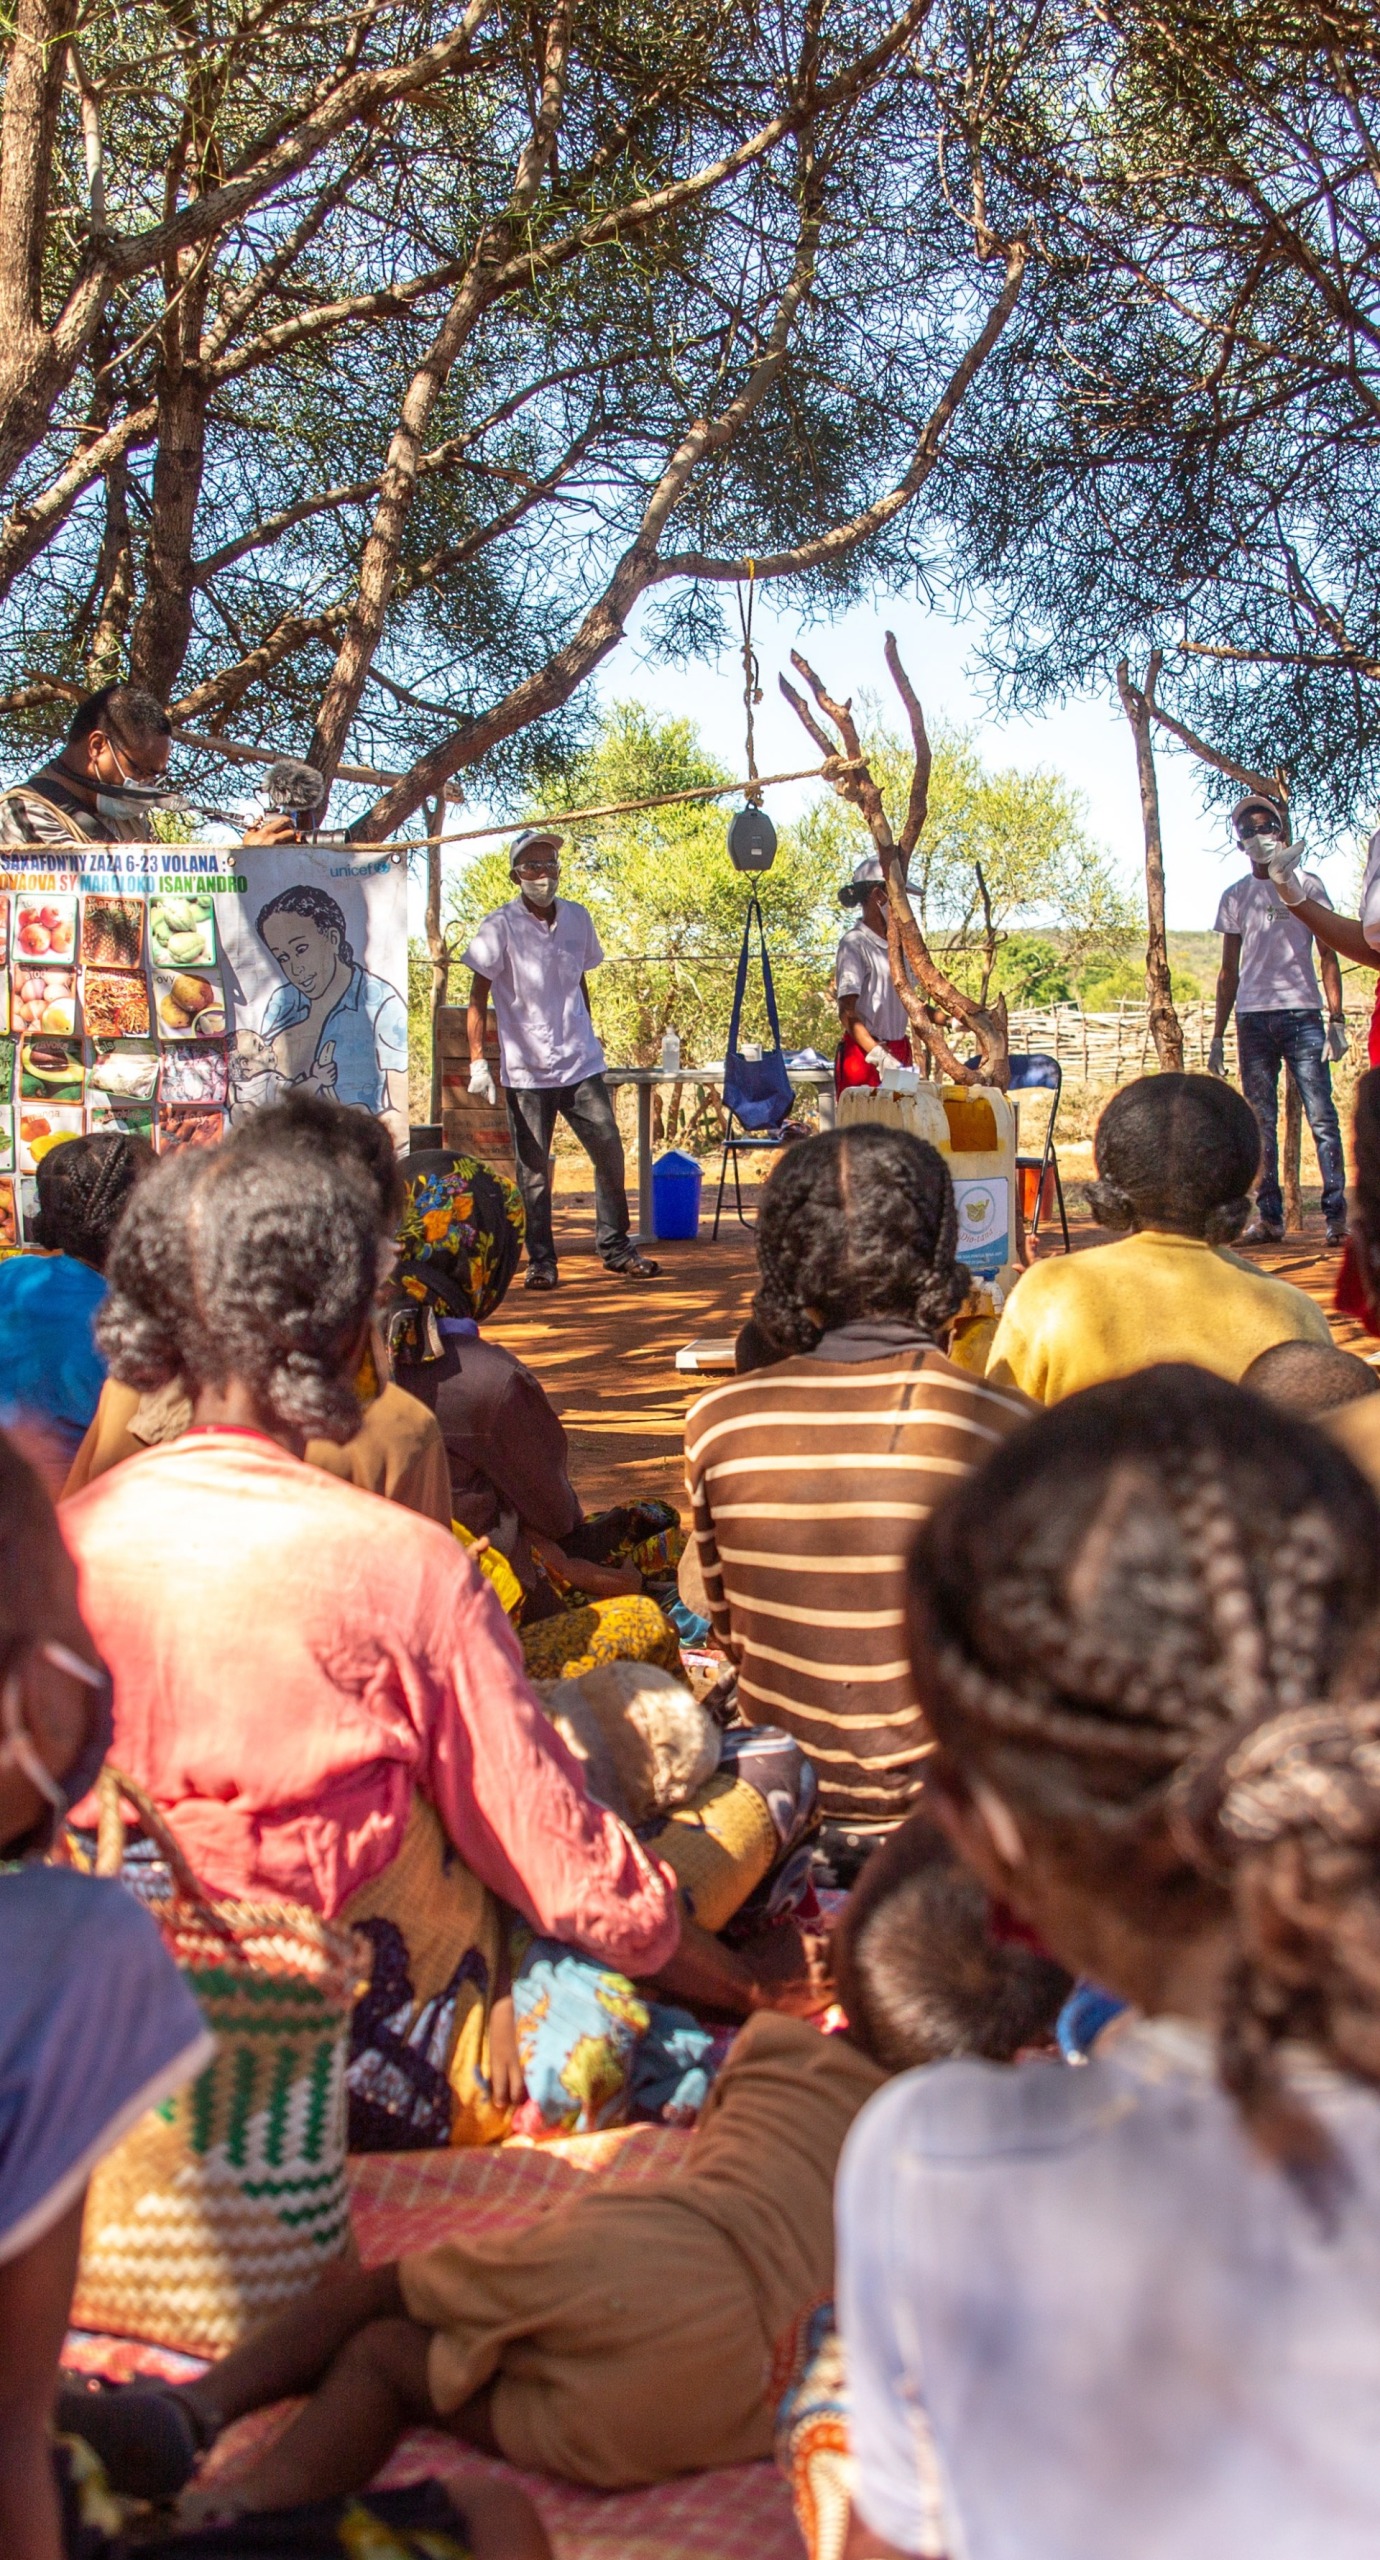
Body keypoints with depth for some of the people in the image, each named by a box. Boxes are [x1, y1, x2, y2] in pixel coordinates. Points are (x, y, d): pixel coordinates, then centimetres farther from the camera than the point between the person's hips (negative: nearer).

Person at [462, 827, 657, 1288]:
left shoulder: (578, 918, 7)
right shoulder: (500, 927, -6)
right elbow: (478, 998, -5)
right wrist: (477, 1062, -12)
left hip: (580, 1064, 4)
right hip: (525, 1071, -3)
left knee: (609, 1154, 2)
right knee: (533, 1172, 2)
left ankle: (615, 1248, 16)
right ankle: (540, 1262, 12)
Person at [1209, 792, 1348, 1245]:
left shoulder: (1306, 885, 7)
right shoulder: (1235, 897, 14)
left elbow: (1328, 954, 4)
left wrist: (1337, 1019, -6)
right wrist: (1217, 1036, 12)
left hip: (1301, 1015, -3)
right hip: (1252, 1019, 3)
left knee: (1322, 1117, -9)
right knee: (1260, 1124, 3)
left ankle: (1336, 1215, -10)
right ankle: (1269, 1217, 6)